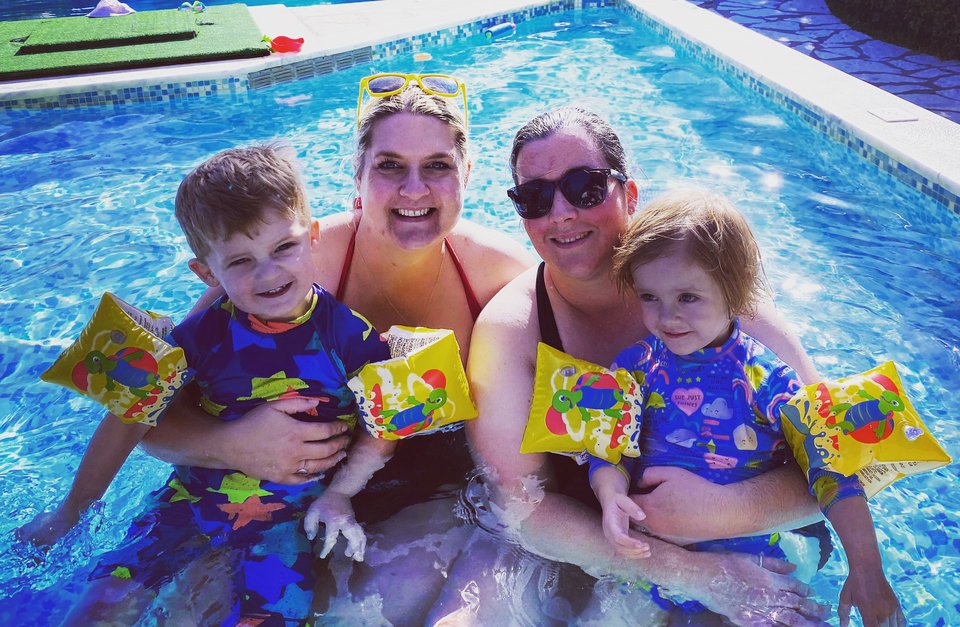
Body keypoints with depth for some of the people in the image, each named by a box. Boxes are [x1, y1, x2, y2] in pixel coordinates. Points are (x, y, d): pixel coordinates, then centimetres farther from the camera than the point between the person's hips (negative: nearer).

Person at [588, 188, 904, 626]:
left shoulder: (765, 378, -15)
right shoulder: (635, 367, -7)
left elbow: (830, 466, -15)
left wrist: (867, 571, -20)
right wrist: (611, 497, -31)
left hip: (749, 557, -1)